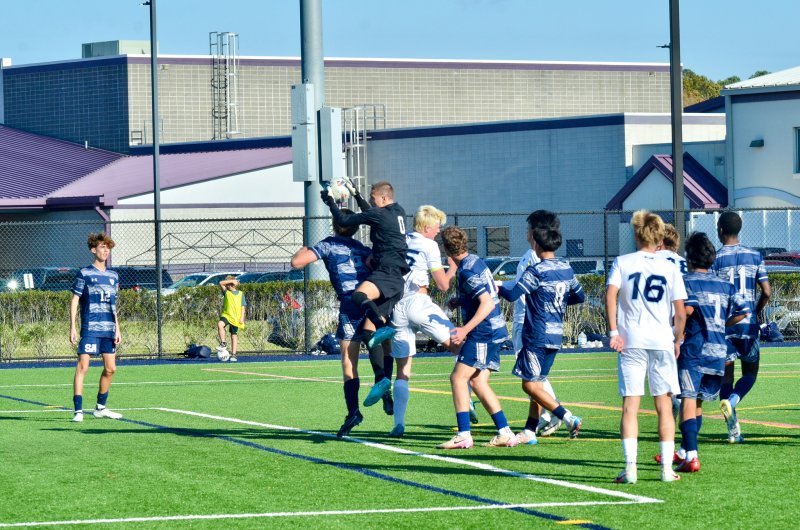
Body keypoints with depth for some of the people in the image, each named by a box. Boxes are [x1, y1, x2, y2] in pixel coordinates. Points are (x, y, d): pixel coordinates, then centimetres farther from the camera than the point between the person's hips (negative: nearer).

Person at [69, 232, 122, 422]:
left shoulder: (113, 276, 14)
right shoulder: (84, 274, -1)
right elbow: (74, 300, -2)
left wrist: (117, 329, 14)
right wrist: (72, 327, -9)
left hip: (108, 330, 6)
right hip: (90, 328, -6)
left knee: (110, 369, 8)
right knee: (83, 366, -11)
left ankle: (100, 407, 22)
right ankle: (78, 410, -12)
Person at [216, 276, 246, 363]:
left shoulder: (240, 294, 8)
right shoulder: (226, 292, 9)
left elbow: (243, 306, 5)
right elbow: (221, 283, -5)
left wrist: (242, 317, -4)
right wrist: (231, 280, -7)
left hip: (236, 318, 0)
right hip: (226, 315, 0)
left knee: (234, 336, 4)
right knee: (220, 324, -31)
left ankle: (233, 355, 8)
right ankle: (223, 343, -20)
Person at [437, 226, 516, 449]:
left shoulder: (467, 270, -17)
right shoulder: (476, 261, 12)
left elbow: (487, 303, -24)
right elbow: (489, 293, 27)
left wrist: (465, 330, -28)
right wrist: (460, 300, 25)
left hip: (484, 331, -10)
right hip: (494, 330, 10)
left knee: (458, 377, -9)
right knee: (478, 381, 10)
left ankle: (463, 435, -14)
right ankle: (505, 433, 9)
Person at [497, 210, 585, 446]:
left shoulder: (536, 271, -17)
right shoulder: (566, 269, 7)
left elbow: (512, 294, -23)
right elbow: (579, 296, 19)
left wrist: (497, 285, -4)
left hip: (537, 336, -8)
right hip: (555, 335, 8)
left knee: (531, 385, -4)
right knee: (537, 383, 15)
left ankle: (569, 419, -13)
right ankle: (530, 431, 16)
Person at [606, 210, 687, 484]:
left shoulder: (622, 263, 3)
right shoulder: (669, 268, 6)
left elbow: (611, 293, -12)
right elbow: (680, 312, 3)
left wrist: (613, 331, -8)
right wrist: (677, 340, 16)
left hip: (630, 341, -1)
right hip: (662, 341, 1)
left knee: (630, 406, 1)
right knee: (664, 406, 8)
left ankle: (630, 467, -8)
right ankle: (667, 468, 6)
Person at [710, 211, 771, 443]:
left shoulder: (715, 259, -5)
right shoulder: (755, 256, 4)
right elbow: (767, 292, 2)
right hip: (748, 324, 2)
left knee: (726, 374, 5)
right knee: (750, 372, 14)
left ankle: (733, 429, -4)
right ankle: (732, 400, -17)